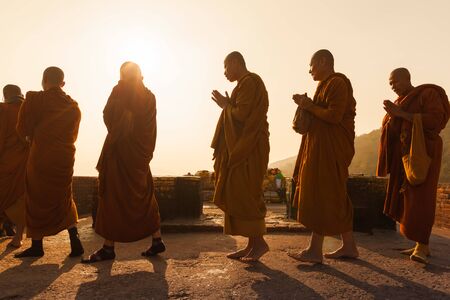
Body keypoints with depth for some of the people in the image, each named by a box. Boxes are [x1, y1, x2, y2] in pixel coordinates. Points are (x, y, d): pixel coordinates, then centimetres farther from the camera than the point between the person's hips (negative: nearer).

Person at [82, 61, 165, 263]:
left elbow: (107, 117, -4)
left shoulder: (119, 91, -7)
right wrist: (148, 152, 15)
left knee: (113, 197, 1)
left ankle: (109, 247, 5)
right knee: (144, 195, 12)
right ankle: (157, 240, 13)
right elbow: (150, 129, 11)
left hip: (119, 150, -5)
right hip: (140, 153, 6)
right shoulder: (149, 96, 8)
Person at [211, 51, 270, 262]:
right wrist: (228, 105, 15)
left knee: (243, 195, -9)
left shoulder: (249, 83, -9)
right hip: (242, 149, 10)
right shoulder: (248, 83, 22)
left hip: (248, 149, -10)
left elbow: (242, 115, -20)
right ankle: (252, 244, 12)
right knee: (238, 195, 8)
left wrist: (226, 105, -4)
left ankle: (259, 242, 1)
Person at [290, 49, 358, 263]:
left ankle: (315, 250, -2)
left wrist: (310, 107, -11)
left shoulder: (337, 83, -10)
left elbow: (334, 116, -21)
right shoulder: (327, 84, 21)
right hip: (322, 147, 10)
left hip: (330, 148, -10)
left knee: (321, 195, -8)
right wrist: (308, 105, 7)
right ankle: (349, 246, 20)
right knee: (335, 197, 12)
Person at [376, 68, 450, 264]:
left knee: (420, 198, -14)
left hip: (424, 153, -7)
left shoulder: (428, 93, -4)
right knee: (407, 198, 3)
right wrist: (392, 115, -7)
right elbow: (391, 130, 14)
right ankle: (422, 245, 8)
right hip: (405, 155, 7)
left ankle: (422, 246, -10)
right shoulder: (400, 102, 18)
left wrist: (402, 114, -20)